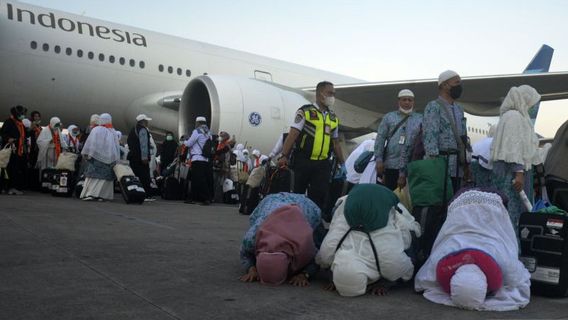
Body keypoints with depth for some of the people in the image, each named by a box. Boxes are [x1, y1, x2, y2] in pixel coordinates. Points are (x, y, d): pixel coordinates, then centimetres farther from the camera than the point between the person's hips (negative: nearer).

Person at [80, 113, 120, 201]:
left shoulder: (96, 130, -3)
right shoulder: (113, 132, 7)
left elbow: (90, 143, -6)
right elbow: (117, 147, 9)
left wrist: (86, 154, -1)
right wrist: (115, 160, 13)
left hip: (96, 156, -3)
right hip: (110, 158, 3)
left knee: (93, 175, -1)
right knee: (106, 176, 6)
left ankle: (89, 194, -9)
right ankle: (102, 195, 0)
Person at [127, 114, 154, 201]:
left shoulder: (133, 130, 21)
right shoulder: (143, 130, -8)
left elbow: (129, 143, 23)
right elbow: (143, 144, -17)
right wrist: (145, 157, -20)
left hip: (133, 157, 9)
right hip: (141, 158, -9)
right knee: (145, 177, -8)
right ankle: (147, 195, -11)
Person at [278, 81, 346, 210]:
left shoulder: (334, 118, 14)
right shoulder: (305, 112, -2)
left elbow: (336, 142, 20)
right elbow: (293, 134, -8)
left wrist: (342, 163, 18)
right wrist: (284, 156, -16)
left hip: (323, 164, 4)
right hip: (303, 161, -4)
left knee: (319, 196, 3)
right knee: (298, 193, 7)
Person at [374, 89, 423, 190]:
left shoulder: (420, 119, 12)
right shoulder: (389, 117, 12)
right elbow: (380, 138, 6)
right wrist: (379, 159, -4)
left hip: (412, 166, 0)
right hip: (391, 165, 0)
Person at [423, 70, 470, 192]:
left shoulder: (459, 109, 20)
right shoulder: (433, 107, -5)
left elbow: (463, 137, 22)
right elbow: (430, 136, -15)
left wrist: (466, 164, 17)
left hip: (457, 166, 8)